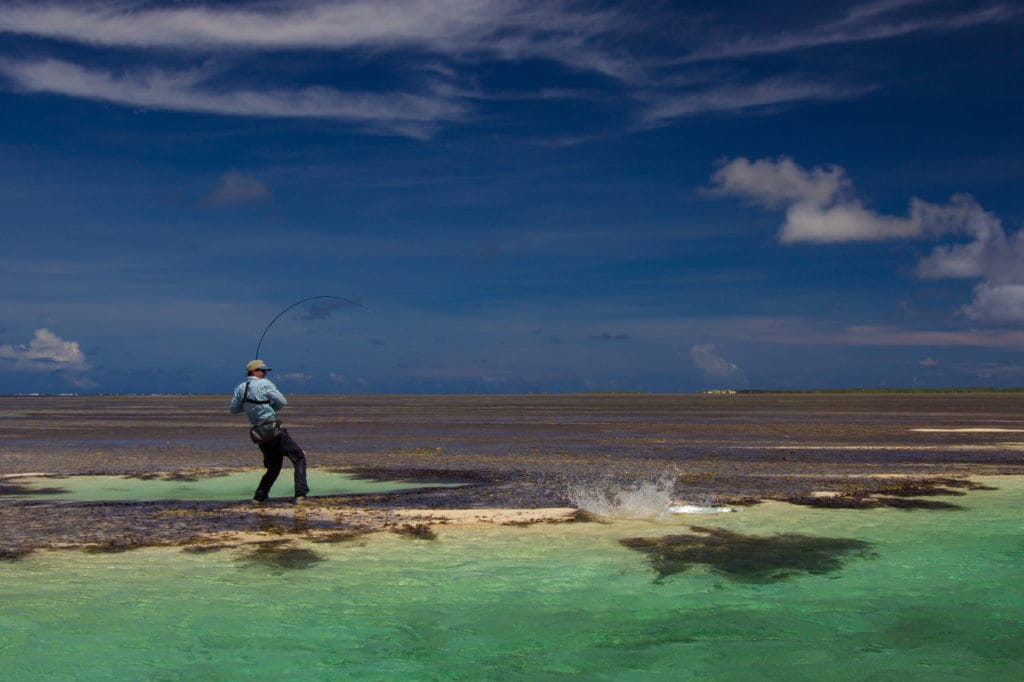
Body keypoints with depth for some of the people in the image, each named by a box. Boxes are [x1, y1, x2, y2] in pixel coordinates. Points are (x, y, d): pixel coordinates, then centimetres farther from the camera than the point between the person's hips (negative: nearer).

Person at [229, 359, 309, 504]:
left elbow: (233, 409, 18)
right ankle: (300, 493, -12)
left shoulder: (240, 388, 10)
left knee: (274, 465, 21)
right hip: (274, 429, -7)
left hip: (259, 434, 7)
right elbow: (282, 402, -6)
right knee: (299, 457, 1)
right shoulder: (265, 384, -7)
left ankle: (259, 496, 13)